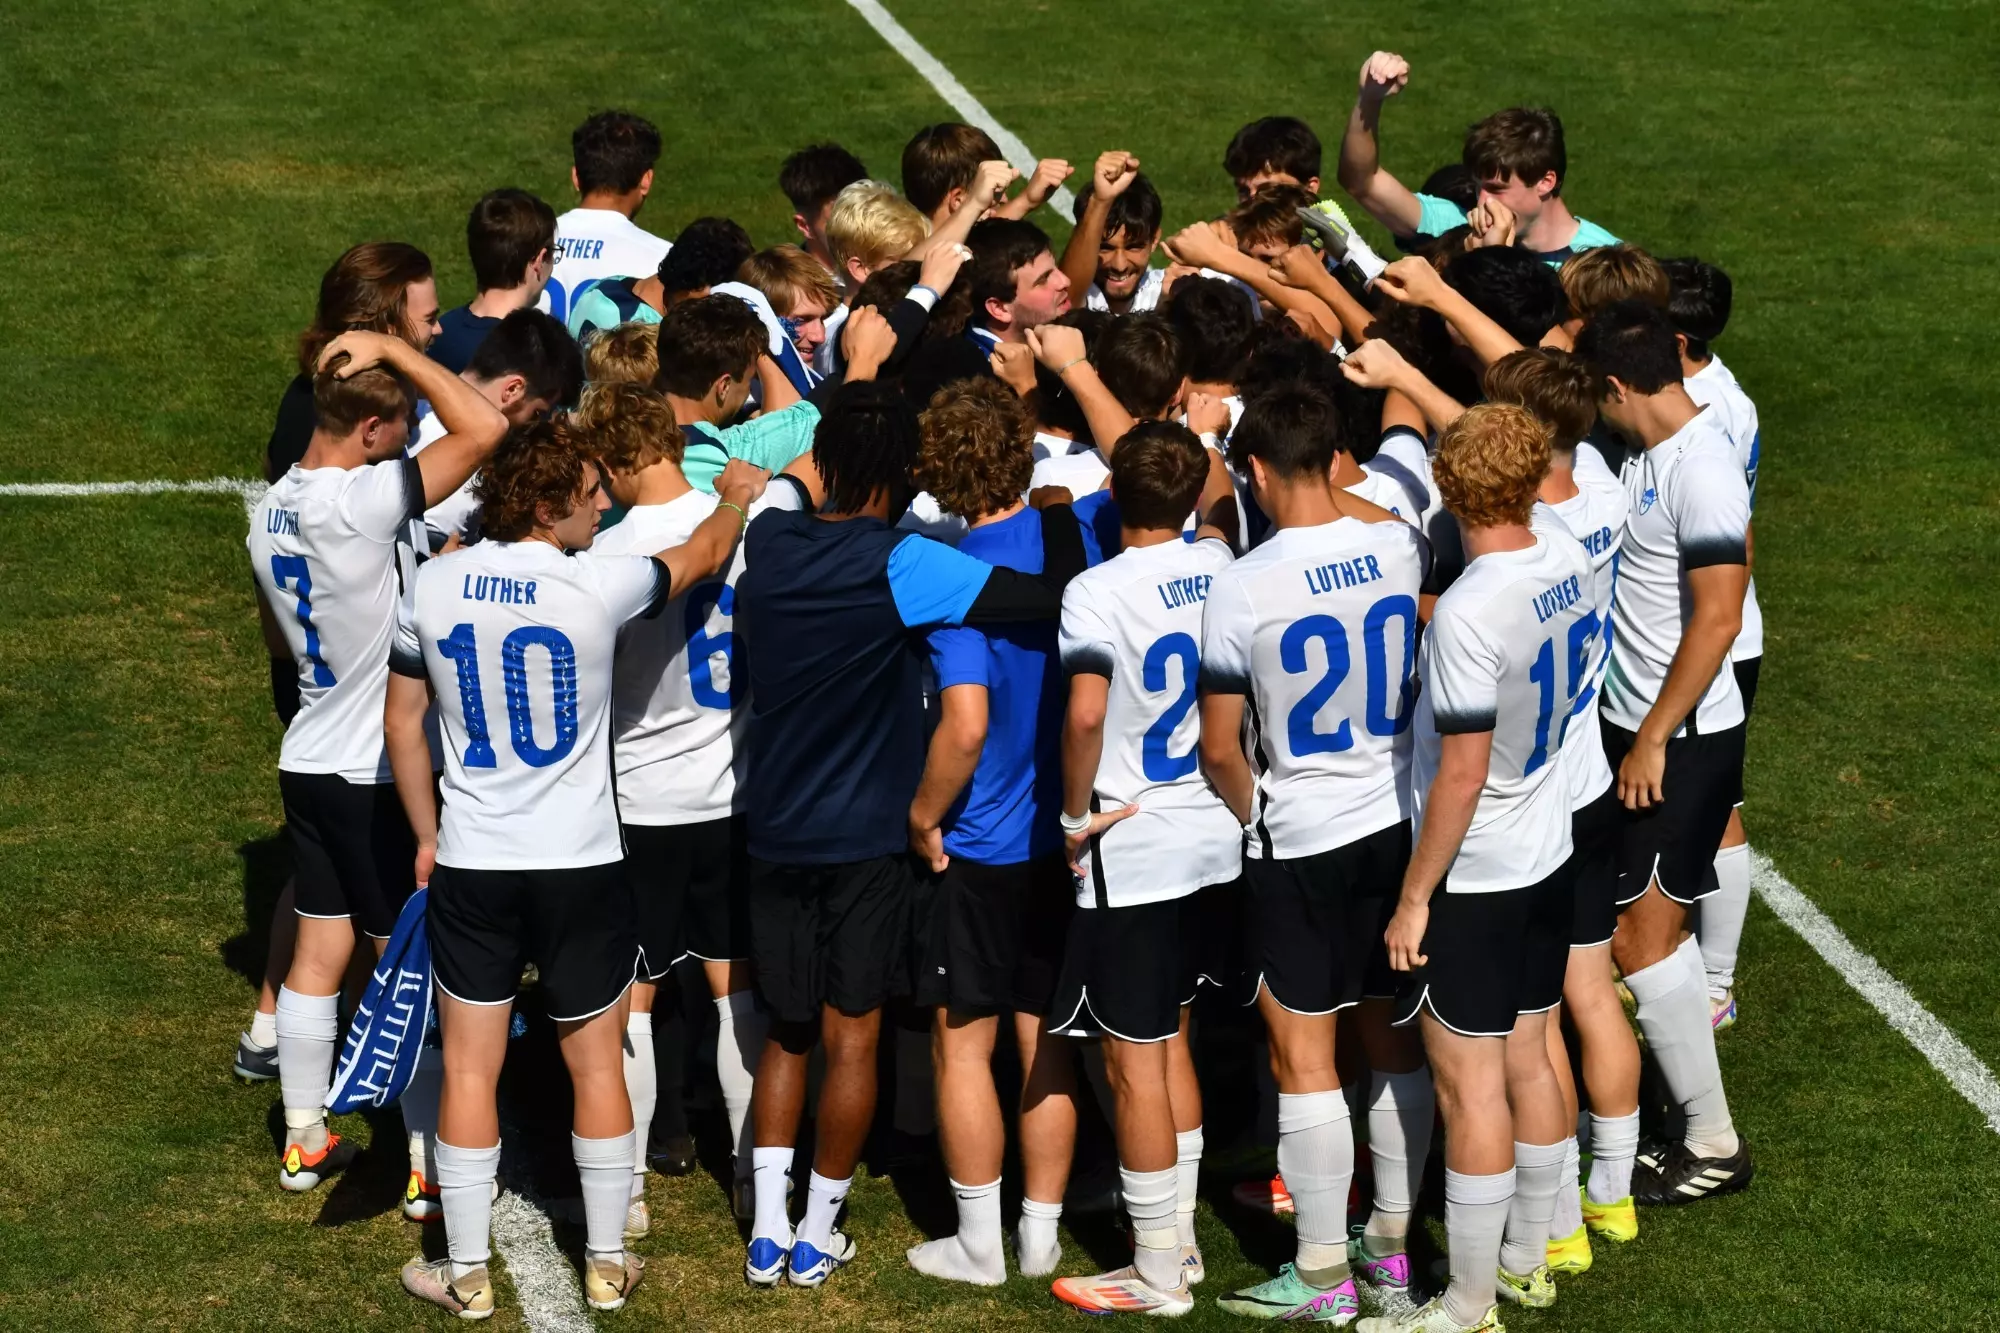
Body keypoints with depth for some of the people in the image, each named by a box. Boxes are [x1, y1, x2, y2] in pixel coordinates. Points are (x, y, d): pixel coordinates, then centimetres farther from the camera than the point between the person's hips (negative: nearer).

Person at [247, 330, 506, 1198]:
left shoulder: (273, 507, 3)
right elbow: (485, 429, -30)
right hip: (379, 776, -8)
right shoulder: (362, 501, -24)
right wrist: (389, 348, -20)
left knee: (318, 955, 16)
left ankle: (305, 1142, 25)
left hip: (309, 762, 8)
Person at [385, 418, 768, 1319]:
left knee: (469, 1069, 8)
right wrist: (736, 497, 26)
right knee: (595, 1065, 12)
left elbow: (402, 722, 6)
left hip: (470, 865, 2)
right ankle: (607, 1263, 21)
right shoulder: (596, 586, -14)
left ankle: (466, 1274, 13)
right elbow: (704, 555, 5)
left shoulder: (434, 587, -4)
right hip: (580, 864, -2)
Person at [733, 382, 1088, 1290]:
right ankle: (817, 1237, 15)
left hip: (774, 832, 4)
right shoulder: (900, 566, -19)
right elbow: (1058, 594, -23)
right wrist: (1059, 494, -8)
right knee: (851, 1037, 9)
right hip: (866, 837, -4)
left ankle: (767, 1231, 13)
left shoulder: (766, 543, -4)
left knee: (786, 1032, 17)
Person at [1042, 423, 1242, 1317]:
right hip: (1215, 838, 7)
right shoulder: (1220, 565, 1)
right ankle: (1178, 1239, 29)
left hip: (1132, 851, -7)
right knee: (1170, 1042, 21)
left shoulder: (1097, 591, -17)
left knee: (1134, 1064, 3)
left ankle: (1159, 1276, 10)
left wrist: (1077, 814, -17)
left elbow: (1086, 712, -29)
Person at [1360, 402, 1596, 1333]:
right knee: (1528, 1061, 20)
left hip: (1472, 878, -8)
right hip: (1545, 856, 8)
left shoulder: (1469, 613, -27)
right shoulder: (1567, 563, -5)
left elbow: (1462, 774, -24)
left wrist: (1414, 896, -13)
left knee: (1470, 1087, 2)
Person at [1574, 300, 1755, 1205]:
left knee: (1638, 935, -4)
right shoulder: (1648, 455, 6)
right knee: (1654, 927, 13)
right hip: (1636, 724, 9)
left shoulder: (1700, 470, -21)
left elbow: (1717, 618, -24)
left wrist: (1653, 740, -21)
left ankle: (1714, 1145, 5)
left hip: (1680, 740, -9)